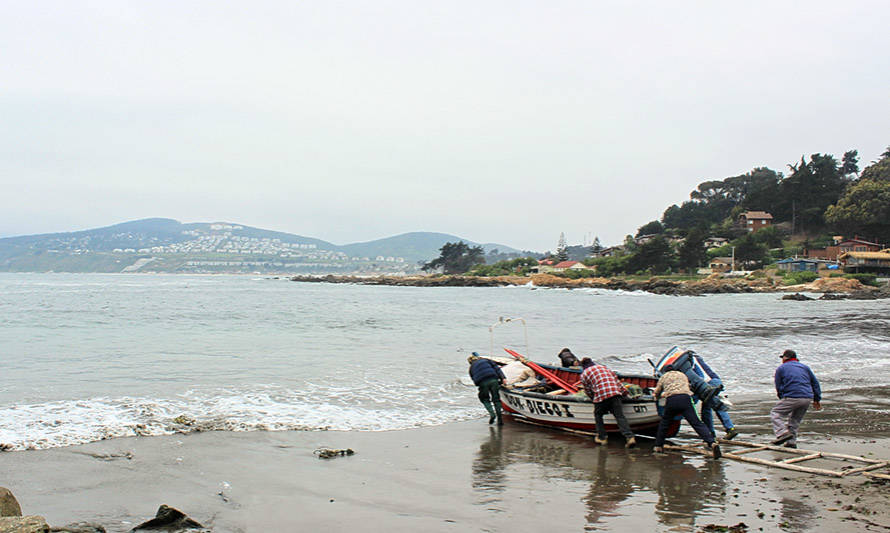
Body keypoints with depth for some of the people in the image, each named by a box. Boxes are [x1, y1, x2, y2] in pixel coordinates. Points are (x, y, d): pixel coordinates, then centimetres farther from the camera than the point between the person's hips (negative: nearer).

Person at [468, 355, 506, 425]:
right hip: (493, 380, 0)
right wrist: (503, 378, 4)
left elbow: (475, 381, 21)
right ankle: (499, 419, 3)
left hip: (482, 383, 0)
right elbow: (496, 368, 12)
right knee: (496, 399, 9)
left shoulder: (471, 368, 27)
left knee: (485, 399, 19)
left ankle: (492, 414, -5)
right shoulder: (486, 360, 25)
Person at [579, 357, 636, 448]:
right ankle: (629, 437, -13)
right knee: (620, 416, 1)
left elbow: (588, 391, 18)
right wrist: (624, 391, 31)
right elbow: (616, 378, 25)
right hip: (615, 393, 3)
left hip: (601, 396, -3)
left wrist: (594, 398, 35)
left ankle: (602, 437, 20)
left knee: (598, 415, 20)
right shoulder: (604, 367, 28)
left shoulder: (584, 374, 15)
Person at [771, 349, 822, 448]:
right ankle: (791, 441, 10)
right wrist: (817, 399, 21)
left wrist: (782, 398, 21)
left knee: (775, 413, 7)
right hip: (808, 398, 5)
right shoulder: (804, 367, 22)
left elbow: (779, 387, 9)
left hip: (791, 397, -5)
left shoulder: (781, 368, 9)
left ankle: (783, 433, -13)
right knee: (795, 419, 19)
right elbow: (815, 383, 20)